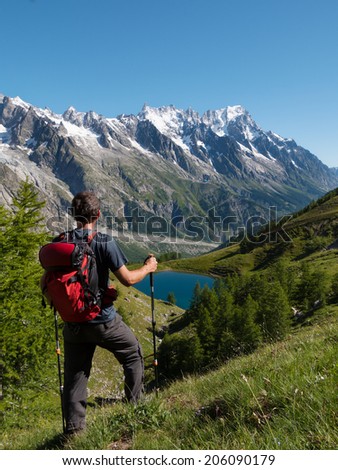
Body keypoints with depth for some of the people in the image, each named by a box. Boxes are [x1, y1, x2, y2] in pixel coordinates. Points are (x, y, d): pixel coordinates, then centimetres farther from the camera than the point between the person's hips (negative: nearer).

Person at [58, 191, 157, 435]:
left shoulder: (60, 243, -4)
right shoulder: (105, 242, -17)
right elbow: (127, 279, -16)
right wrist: (148, 268, 2)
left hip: (73, 322, 4)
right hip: (103, 321, -3)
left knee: (75, 375, 15)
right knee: (134, 355, 21)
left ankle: (74, 428, 21)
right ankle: (136, 406, 30)